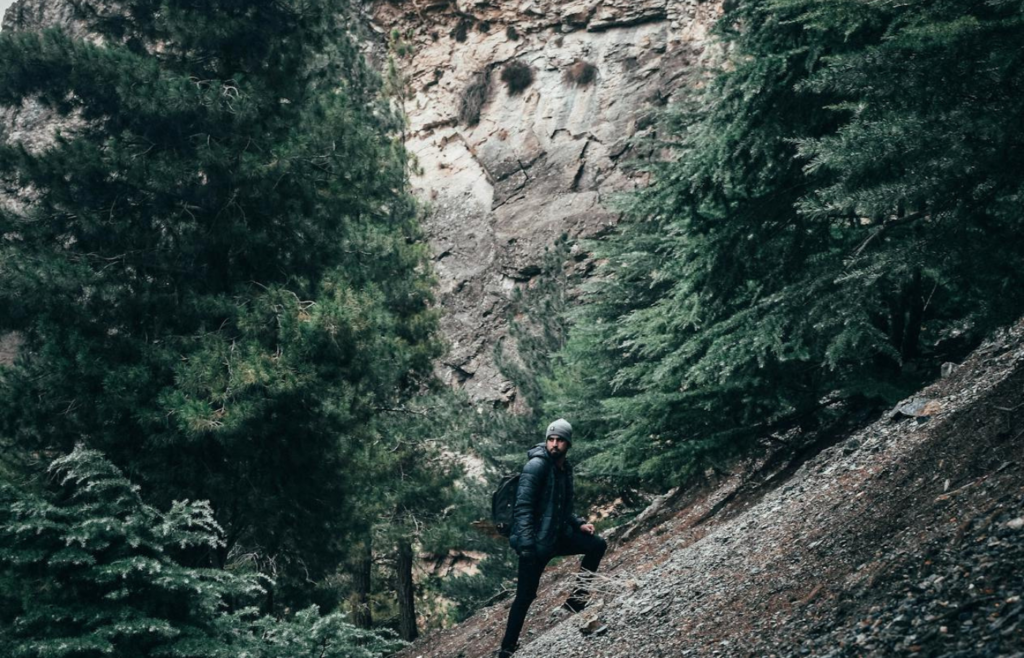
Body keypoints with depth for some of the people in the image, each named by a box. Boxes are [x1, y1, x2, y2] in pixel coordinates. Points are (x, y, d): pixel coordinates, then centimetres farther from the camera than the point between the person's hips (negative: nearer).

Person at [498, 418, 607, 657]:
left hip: (558, 536, 8)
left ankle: (576, 599, 11)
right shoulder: (536, 465, -15)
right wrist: (526, 544, -27)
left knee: (597, 545, 3)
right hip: (536, 542, -8)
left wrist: (579, 524, 8)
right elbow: (523, 506, -21)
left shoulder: (565, 468, 10)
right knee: (526, 596, -4)